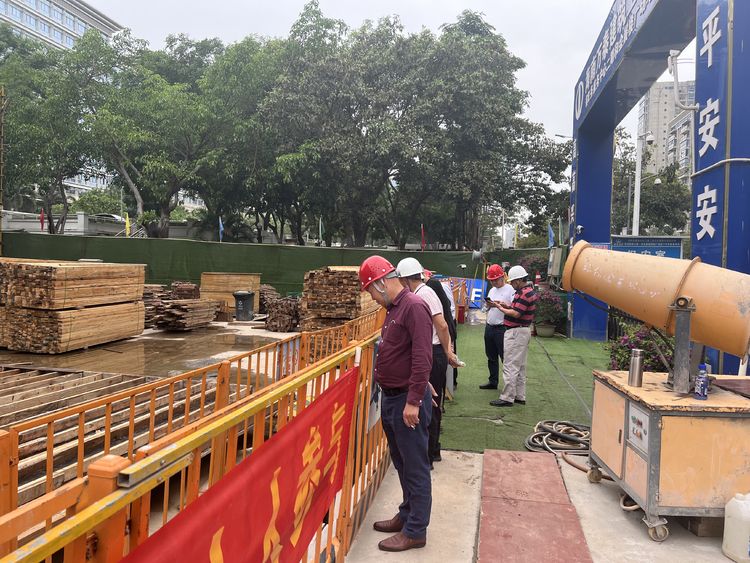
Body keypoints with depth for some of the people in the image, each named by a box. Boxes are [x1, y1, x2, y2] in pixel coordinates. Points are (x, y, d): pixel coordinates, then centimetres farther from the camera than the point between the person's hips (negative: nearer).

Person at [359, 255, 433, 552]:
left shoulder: (413, 307, -19)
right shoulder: (393, 308, 11)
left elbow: (422, 358, -24)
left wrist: (413, 402, -24)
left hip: (407, 401, -10)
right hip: (391, 398, 10)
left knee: (415, 467, 4)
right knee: (401, 464, 21)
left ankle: (415, 531, 16)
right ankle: (407, 515, 37)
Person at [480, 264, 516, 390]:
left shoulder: (510, 290, -9)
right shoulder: (492, 290, 16)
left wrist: (500, 305, -24)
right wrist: (489, 305, -1)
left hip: (502, 329, -8)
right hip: (489, 327, 8)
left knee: (505, 357, -5)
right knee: (491, 357, 15)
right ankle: (493, 382, 26)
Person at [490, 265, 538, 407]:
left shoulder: (525, 293, -20)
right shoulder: (530, 291, 14)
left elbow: (516, 314, -23)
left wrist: (501, 308, -10)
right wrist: (508, 305, 6)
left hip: (516, 332, -11)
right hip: (523, 331, 11)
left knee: (510, 366, -7)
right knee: (520, 366, 15)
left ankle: (507, 398, -4)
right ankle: (520, 396, 22)